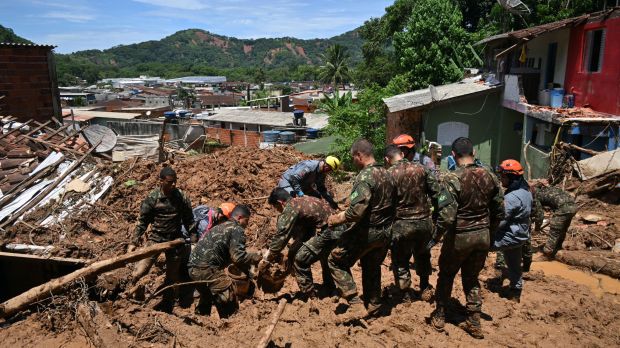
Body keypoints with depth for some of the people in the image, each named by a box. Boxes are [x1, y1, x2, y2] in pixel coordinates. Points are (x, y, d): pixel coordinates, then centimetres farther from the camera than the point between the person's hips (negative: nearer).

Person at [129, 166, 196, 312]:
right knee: (142, 269, -16)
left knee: (172, 275, 14)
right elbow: (143, 221, -3)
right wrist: (134, 242, -3)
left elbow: (189, 221, 3)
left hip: (175, 240, 2)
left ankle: (166, 306, 34)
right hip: (156, 238, -2)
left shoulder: (182, 197, -6)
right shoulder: (152, 198, -11)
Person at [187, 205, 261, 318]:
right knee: (229, 305, -2)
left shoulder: (220, 227, 24)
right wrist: (255, 257, 3)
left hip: (193, 268, 10)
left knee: (206, 298, 32)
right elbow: (238, 257, -14)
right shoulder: (237, 229, -2)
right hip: (207, 269, -9)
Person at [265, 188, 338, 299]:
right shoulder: (300, 201, 15)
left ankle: (309, 296, 4)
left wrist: (269, 257, 2)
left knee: (300, 259, -6)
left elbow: (281, 236, -11)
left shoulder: (290, 209, -13)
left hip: (327, 233, -10)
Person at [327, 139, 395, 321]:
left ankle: (356, 305, -1)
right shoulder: (386, 174, 6)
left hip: (366, 231, -8)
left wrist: (337, 219, -11)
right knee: (372, 267, 24)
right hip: (385, 232, 8)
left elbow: (356, 211, -27)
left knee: (337, 261, 5)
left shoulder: (365, 176, -20)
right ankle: (374, 306, 36)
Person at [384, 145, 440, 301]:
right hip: (424, 221, 4)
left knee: (400, 260, 14)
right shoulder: (421, 168, 0)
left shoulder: (389, 174, -11)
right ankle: (425, 288, 34)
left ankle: (405, 294, 23)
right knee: (422, 255, 27)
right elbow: (436, 193, 1)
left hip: (402, 224, -4)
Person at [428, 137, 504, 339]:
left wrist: (435, 239, -9)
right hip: (483, 236, 5)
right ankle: (474, 324, 24)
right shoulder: (489, 176, -2)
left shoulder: (453, 179, -20)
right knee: (472, 278, 20)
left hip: (459, 237, -4)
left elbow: (446, 216, -23)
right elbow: (499, 211, 5)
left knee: (446, 276, 17)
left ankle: (439, 317, 29)